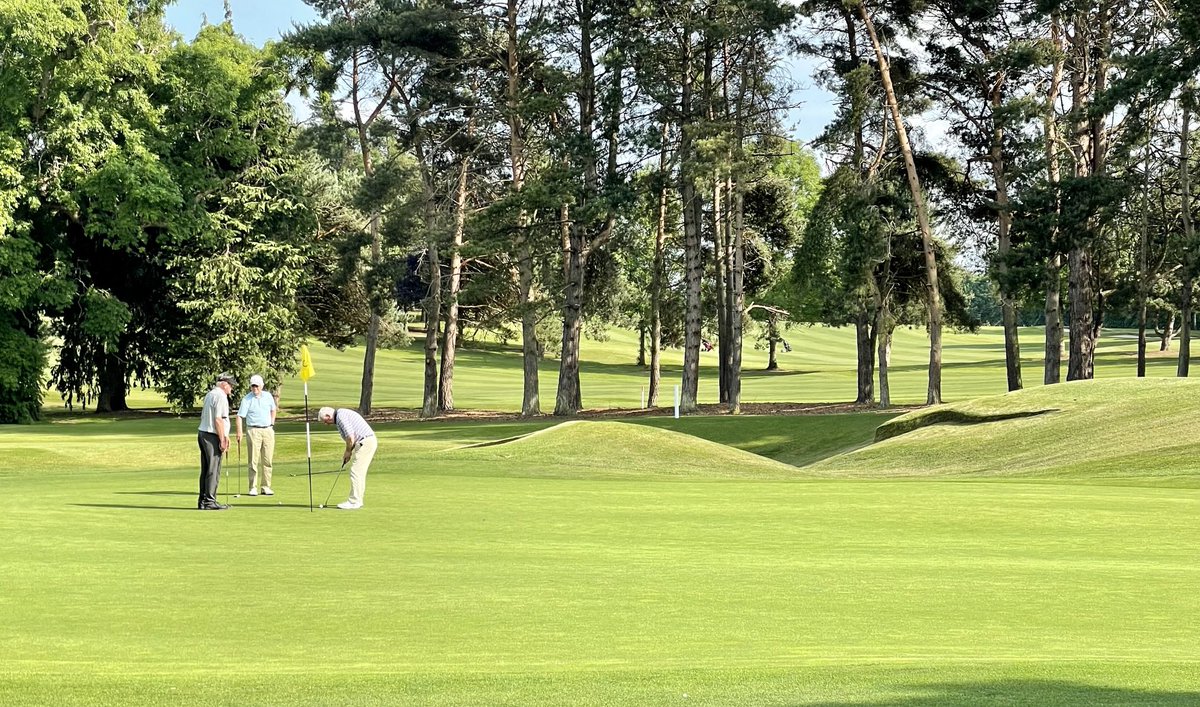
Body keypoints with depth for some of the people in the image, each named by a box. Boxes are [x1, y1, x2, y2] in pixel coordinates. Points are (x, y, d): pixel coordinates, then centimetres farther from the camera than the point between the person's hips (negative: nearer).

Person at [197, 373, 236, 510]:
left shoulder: (209, 394, 17)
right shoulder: (220, 396, -13)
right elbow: (218, 420, -20)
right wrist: (222, 440, -14)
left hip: (203, 434, 10)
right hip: (212, 437, -10)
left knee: (205, 470, 12)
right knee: (213, 470, -6)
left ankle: (202, 501, 14)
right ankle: (209, 501, -6)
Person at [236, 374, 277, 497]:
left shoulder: (268, 396, 8)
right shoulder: (247, 399, -5)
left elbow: (273, 410, 25)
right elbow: (240, 416, -11)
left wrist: (272, 423, 12)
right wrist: (239, 432, -22)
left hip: (268, 430, 4)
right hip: (254, 430, -4)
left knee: (267, 460, 4)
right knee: (253, 461, -4)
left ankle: (266, 487, 10)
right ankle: (253, 488, -1)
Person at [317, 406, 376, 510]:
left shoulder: (340, 416, -12)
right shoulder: (343, 414, 21)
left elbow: (350, 437, -18)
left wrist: (348, 451, -2)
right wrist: (348, 452, 16)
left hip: (365, 443, -10)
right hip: (369, 441, 10)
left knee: (356, 472, -7)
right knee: (359, 473, 15)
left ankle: (354, 502, -5)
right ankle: (357, 500, 19)